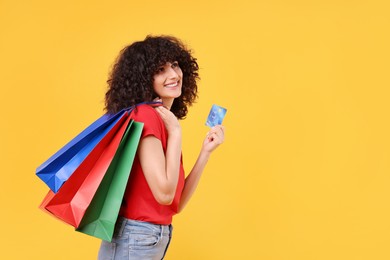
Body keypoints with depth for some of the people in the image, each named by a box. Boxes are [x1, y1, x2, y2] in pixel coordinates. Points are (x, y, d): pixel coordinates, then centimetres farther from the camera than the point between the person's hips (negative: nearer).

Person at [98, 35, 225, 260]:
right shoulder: (145, 116, -15)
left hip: (157, 240, 9)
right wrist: (176, 132, -14)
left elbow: (177, 203, 9)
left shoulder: (164, 120, 10)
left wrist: (206, 151, 4)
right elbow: (164, 194, -21)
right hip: (134, 241, -9)